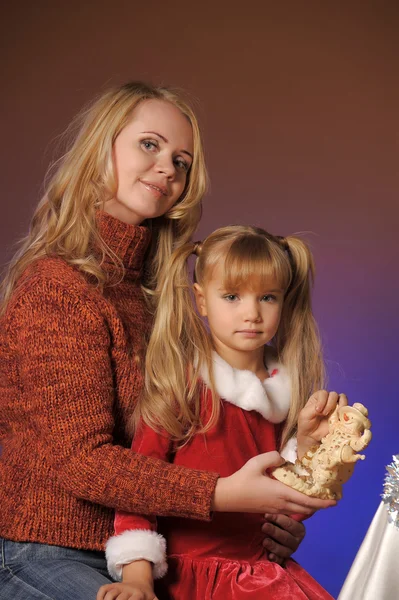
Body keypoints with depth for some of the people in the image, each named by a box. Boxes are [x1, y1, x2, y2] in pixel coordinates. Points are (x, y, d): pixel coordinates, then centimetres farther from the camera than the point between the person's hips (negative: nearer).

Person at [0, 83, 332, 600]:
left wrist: (266, 517, -7)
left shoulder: (147, 294, 12)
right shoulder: (57, 286, -13)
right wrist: (223, 494, -26)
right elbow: (81, 459, -19)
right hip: (45, 555, -7)